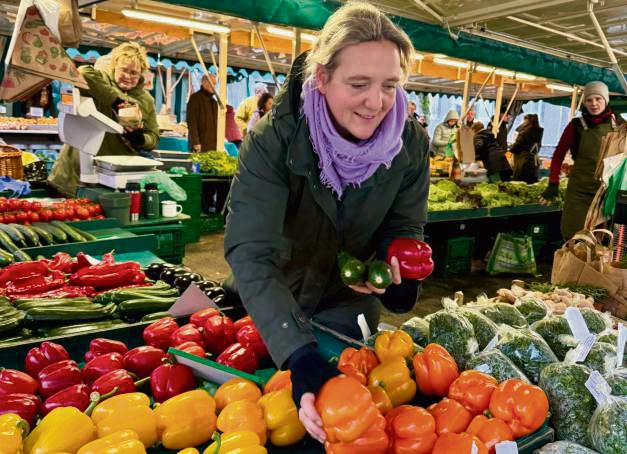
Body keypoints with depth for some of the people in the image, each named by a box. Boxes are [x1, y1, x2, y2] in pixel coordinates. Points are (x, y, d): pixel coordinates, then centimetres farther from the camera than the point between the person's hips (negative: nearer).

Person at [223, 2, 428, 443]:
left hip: (348, 305, 3)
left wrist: (392, 267, -29)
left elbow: (405, 227, -5)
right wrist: (300, 356, -50)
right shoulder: (273, 141, -30)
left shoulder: (412, 145, -18)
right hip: (268, 308, -2)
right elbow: (251, 256, -38)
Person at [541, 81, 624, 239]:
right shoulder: (577, 125, -4)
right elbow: (558, 155, -1)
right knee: (574, 238, 1)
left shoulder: (618, 123, 0)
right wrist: (553, 184, -9)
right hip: (580, 191, -2)